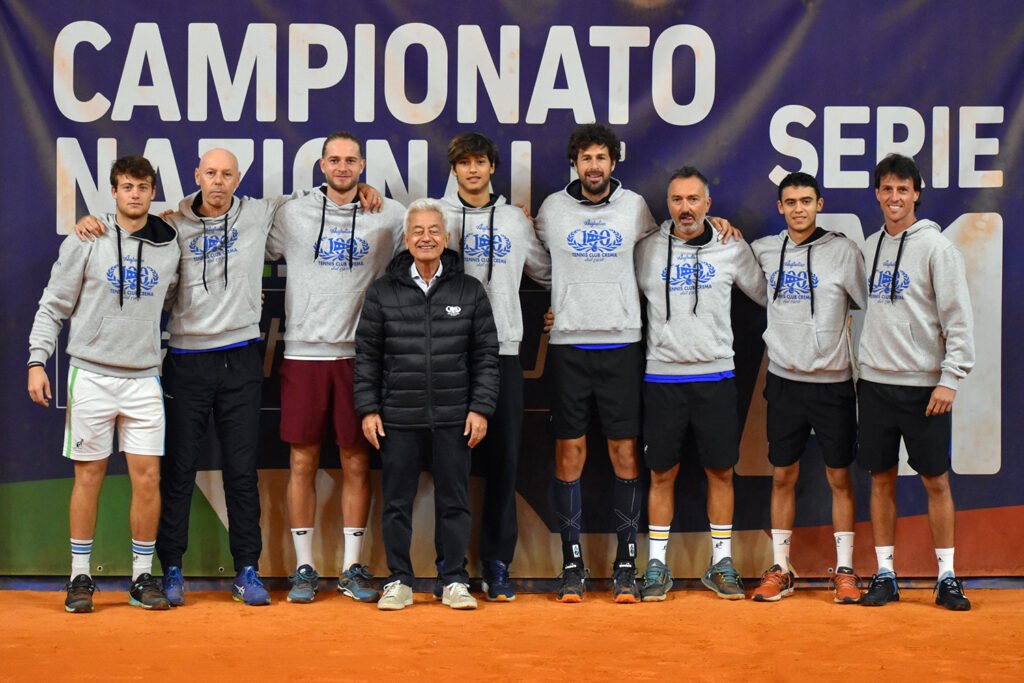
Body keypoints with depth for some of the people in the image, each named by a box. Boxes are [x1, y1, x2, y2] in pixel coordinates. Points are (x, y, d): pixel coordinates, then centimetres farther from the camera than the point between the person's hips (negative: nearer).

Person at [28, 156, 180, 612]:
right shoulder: (86, 241, -1)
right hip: (91, 374, -2)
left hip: (144, 378, 2)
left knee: (147, 476, -1)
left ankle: (143, 577, 11)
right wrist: (37, 360, -6)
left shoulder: (171, 247, 7)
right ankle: (80, 577, 13)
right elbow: (53, 305, 1)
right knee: (88, 475, 3)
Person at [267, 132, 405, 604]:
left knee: (356, 462, 3)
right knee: (302, 462, 2)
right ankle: (304, 568, 11)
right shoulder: (292, 214, 5)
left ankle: (353, 568, 13)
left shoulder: (390, 216, 5)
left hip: (359, 353, 0)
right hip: (303, 352, 0)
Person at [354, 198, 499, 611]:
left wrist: (481, 408, -1)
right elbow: (366, 355, 6)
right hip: (398, 418, 0)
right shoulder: (382, 293, 5)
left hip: (454, 419, 0)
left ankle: (455, 581, 16)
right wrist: (368, 409, -1)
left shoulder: (470, 291, 5)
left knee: (454, 501, 6)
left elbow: (486, 355, 5)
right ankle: (399, 581, 17)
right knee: (397, 502, 6)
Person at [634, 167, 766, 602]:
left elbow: (768, 295, 14)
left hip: (716, 376, 1)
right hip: (662, 376, -1)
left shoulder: (732, 250, 3)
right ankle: (657, 564, 14)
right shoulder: (647, 251, 2)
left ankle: (721, 563, 16)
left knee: (721, 471, 5)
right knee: (662, 473, 4)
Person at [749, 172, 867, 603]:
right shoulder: (764, 251, 5)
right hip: (784, 380, 3)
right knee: (783, 477, 8)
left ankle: (844, 572, 13)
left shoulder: (842, 251, -4)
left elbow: (871, 306, 1)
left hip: (832, 381, -2)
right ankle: (780, 570, 17)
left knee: (839, 478, 4)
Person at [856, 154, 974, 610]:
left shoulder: (936, 247, -6)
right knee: (881, 478, 7)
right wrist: (865, 369, 7)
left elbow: (958, 317, -9)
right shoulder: (869, 247, 10)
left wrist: (950, 378, -15)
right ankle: (884, 574, 15)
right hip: (875, 381, 5)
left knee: (936, 480, 1)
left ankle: (947, 577, 10)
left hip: (924, 385, -4)